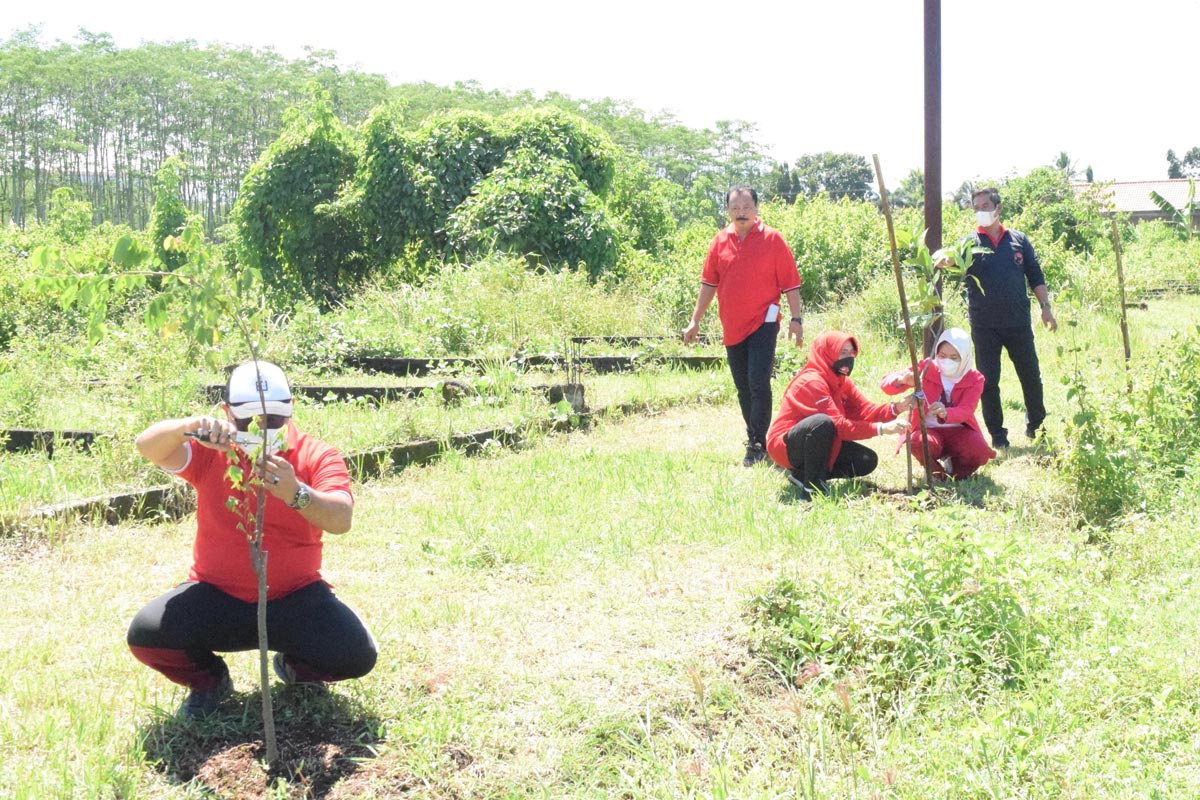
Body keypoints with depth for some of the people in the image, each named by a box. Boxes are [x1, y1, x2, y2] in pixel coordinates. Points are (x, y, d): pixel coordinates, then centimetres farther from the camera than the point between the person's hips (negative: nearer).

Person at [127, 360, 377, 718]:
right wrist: (190, 426, -43)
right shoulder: (212, 453, -3)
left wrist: (295, 493, -46)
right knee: (146, 634, -24)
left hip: (294, 596, -1)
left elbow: (340, 520, -24)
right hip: (217, 596, 1)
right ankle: (208, 681, 11)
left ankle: (297, 667, 16)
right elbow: (148, 446, -21)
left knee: (357, 654, -23)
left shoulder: (316, 456, -7)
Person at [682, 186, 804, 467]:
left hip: (763, 324, -5)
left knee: (758, 384, -11)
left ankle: (757, 444, -8)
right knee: (743, 388, 12)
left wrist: (796, 319, -7)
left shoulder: (772, 239, -3)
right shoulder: (720, 241, 7)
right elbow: (709, 283, 12)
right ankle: (754, 439, 23)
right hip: (733, 328, 5)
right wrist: (695, 321, 11)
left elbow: (790, 282, -2)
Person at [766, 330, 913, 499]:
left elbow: (864, 410, -4)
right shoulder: (812, 381, -23)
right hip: (786, 446, -9)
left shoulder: (841, 380, 7)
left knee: (867, 460, -3)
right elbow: (838, 425, -29)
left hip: (820, 446, 9)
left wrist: (895, 408, -21)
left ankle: (803, 473, 4)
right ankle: (812, 485, -25)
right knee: (823, 422, -37)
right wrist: (880, 429, -32)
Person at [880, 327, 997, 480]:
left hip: (959, 431, 1)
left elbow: (966, 411, -20)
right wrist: (901, 380, -39)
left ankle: (956, 469, 5)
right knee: (918, 443, -38)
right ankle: (936, 471, -3)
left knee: (980, 453, -32)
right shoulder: (926, 368, -5)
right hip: (928, 430, -1)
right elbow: (887, 384, -13)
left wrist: (946, 413, -44)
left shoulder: (974, 379, -3)